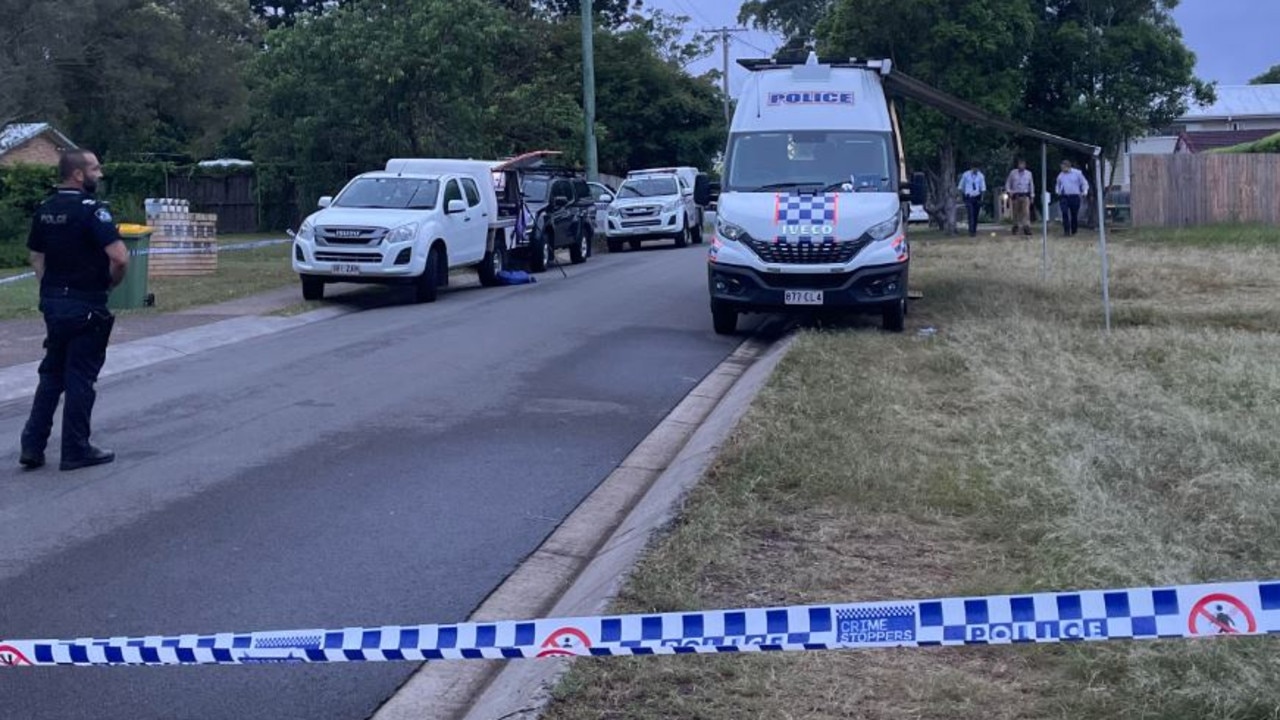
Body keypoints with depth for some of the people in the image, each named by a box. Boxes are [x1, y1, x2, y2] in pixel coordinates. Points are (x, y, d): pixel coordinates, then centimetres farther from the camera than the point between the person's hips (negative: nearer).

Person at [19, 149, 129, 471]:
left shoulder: (44, 210, 8)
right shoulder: (90, 209, -16)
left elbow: (36, 257, 15)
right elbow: (120, 257, -24)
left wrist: (52, 287, 18)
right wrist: (112, 282, -6)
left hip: (52, 302, 7)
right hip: (85, 306, -7)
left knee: (51, 374, 16)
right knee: (80, 378, 2)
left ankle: (32, 446, 15)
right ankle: (76, 451, 9)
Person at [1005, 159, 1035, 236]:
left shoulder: (1029, 173, 8)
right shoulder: (1013, 173, 5)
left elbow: (1031, 185, 13)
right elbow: (1008, 183, 9)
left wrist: (1032, 195, 10)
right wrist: (1009, 191, -7)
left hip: (1025, 196, 0)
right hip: (1016, 195, 0)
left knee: (1026, 212, -13)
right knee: (1016, 212, 5)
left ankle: (1026, 228, -17)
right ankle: (1015, 226, 19)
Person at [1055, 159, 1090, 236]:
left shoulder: (1077, 173, 3)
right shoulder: (1060, 175, 12)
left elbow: (1084, 183, 8)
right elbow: (1058, 185, 27)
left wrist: (1084, 192, -4)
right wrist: (1058, 192, 10)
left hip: (1074, 197, -1)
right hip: (1063, 197, 1)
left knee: (1074, 214, 3)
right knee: (1065, 213, -15)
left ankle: (1074, 231, 19)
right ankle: (1066, 230, -15)